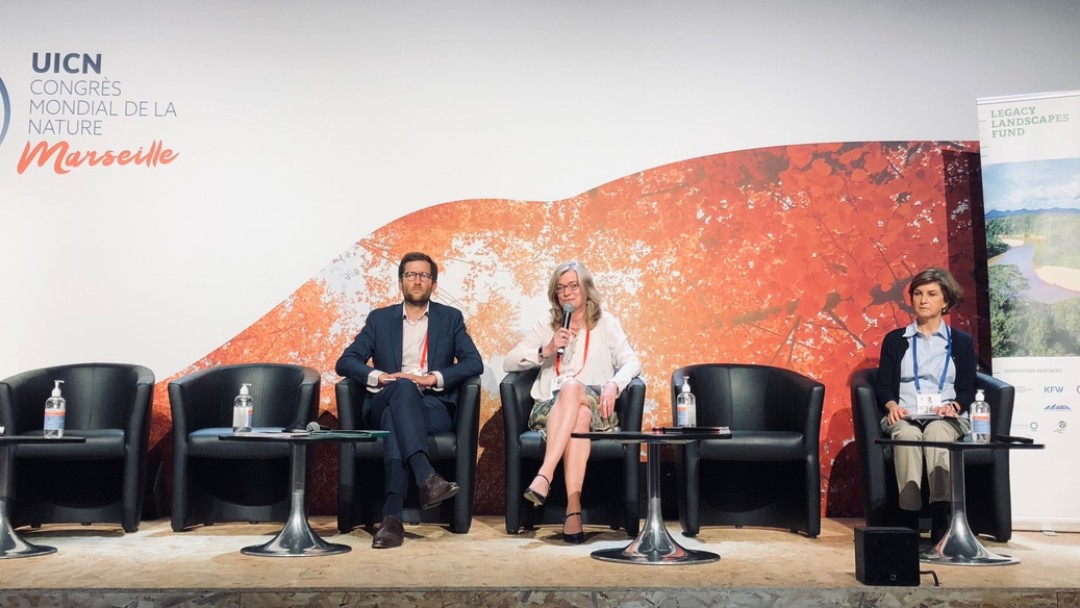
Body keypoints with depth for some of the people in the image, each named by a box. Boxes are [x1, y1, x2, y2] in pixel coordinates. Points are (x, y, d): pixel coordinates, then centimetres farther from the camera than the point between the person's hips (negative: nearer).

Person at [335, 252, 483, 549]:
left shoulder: (450, 318, 17)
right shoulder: (379, 319, 18)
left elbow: (474, 362, 3)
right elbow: (345, 362, 9)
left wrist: (433, 378, -12)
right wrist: (378, 376, -12)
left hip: (433, 407, 0)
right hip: (384, 405, 1)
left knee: (395, 417, -36)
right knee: (403, 387, -37)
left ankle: (392, 515, -50)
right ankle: (427, 479, -54)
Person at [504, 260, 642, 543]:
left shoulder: (605, 323, 15)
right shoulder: (547, 325, 20)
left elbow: (631, 362, 2)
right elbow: (509, 362, 11)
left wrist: (613, 384, -19)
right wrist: (546, 350, -4)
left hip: (595, 409, -1)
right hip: (551, 409, 1)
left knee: (573, 388, -37)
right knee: (578, 416, -37)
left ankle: (544, 476, -48)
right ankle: (574, 509, -47)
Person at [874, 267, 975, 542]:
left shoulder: (962, 341, 20)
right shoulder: (895, 339, 20)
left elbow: (968, 389, 11)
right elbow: (883, 385, 11)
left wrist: (954, 406, -11)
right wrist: (892, 405, -11)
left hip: (946, 418, 0)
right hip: (904, 416, 0)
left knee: (937, 433, -37)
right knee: (907, 436, -37)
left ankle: (940, 518, -47)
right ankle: (909, 519, -42)